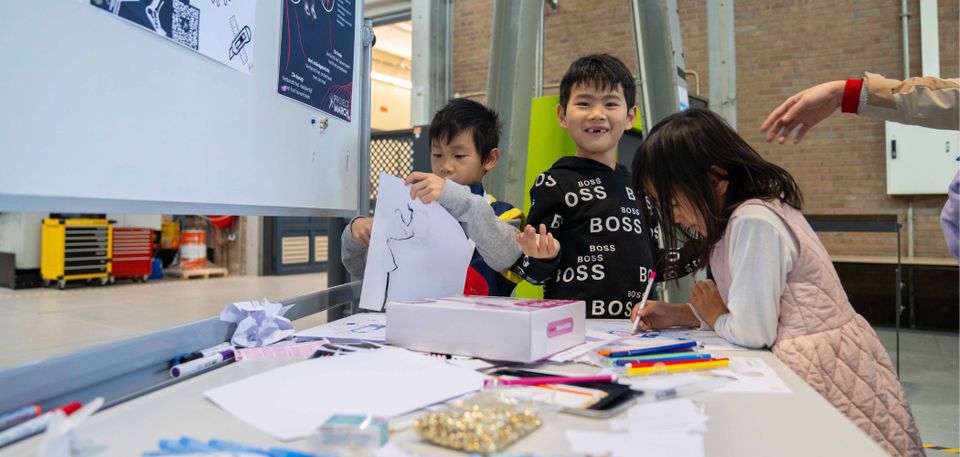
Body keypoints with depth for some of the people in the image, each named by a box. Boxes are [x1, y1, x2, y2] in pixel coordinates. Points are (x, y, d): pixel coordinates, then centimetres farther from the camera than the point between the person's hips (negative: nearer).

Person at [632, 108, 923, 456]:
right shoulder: (752, 211, 6)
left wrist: (715, 317, -2)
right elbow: (751, 313, 11)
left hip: (826, 372, -8)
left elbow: (751, 332, -21)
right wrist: (679, 314, 3)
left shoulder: (754, 222, -22)